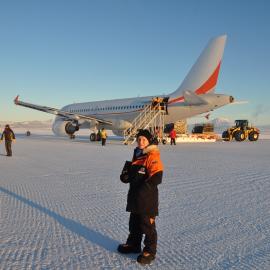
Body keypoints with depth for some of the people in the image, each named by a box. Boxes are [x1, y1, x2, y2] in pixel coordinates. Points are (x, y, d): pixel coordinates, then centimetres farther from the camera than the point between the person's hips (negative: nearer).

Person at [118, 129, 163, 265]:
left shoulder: (152, 156, -16)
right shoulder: (137, 154, 11)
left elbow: (156, 177, -24)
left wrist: (143, 188, -29)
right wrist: (126, 174, 3)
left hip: (147, 197, -8)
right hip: (135, 195, 9)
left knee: (148, 225, 4)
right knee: (134, 222, 21)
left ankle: (150, 251, 18)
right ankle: (133, 244, 39)